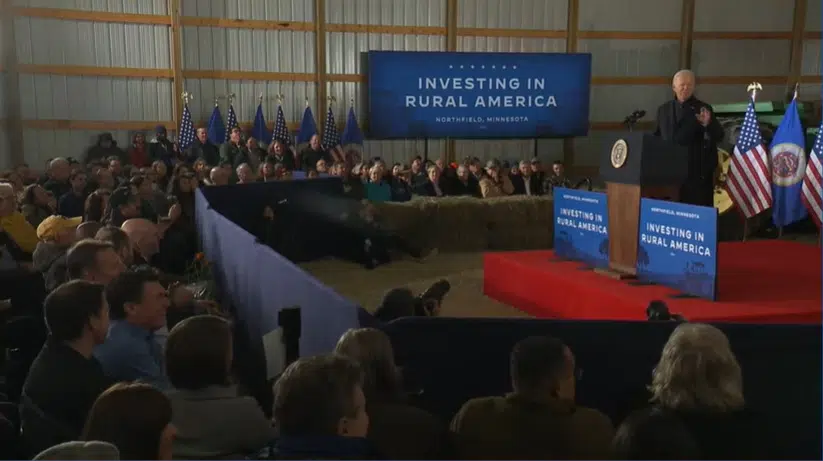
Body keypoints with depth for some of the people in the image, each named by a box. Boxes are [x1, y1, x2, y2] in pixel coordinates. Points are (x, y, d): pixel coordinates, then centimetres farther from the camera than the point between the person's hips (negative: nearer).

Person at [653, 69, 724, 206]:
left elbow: (719, 137, -8)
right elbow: (656, 137, 17)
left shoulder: (703, 109, 0)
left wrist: (708, 124, -28)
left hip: (697, 171, -3)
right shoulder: (664, 109, 10)